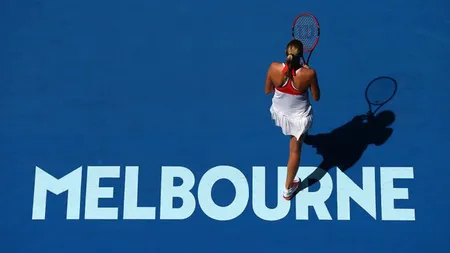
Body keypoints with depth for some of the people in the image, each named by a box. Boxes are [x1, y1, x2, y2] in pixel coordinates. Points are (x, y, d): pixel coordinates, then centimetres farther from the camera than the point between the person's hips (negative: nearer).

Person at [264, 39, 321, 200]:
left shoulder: (274, 68, -28)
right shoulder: (309, 73, -33)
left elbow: (267, 90, -9)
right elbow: (316, 97, -13)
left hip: (279, 112, 3)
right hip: (299, 117, -3)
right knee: (295, 151, 17)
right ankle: (288, 189, 32)